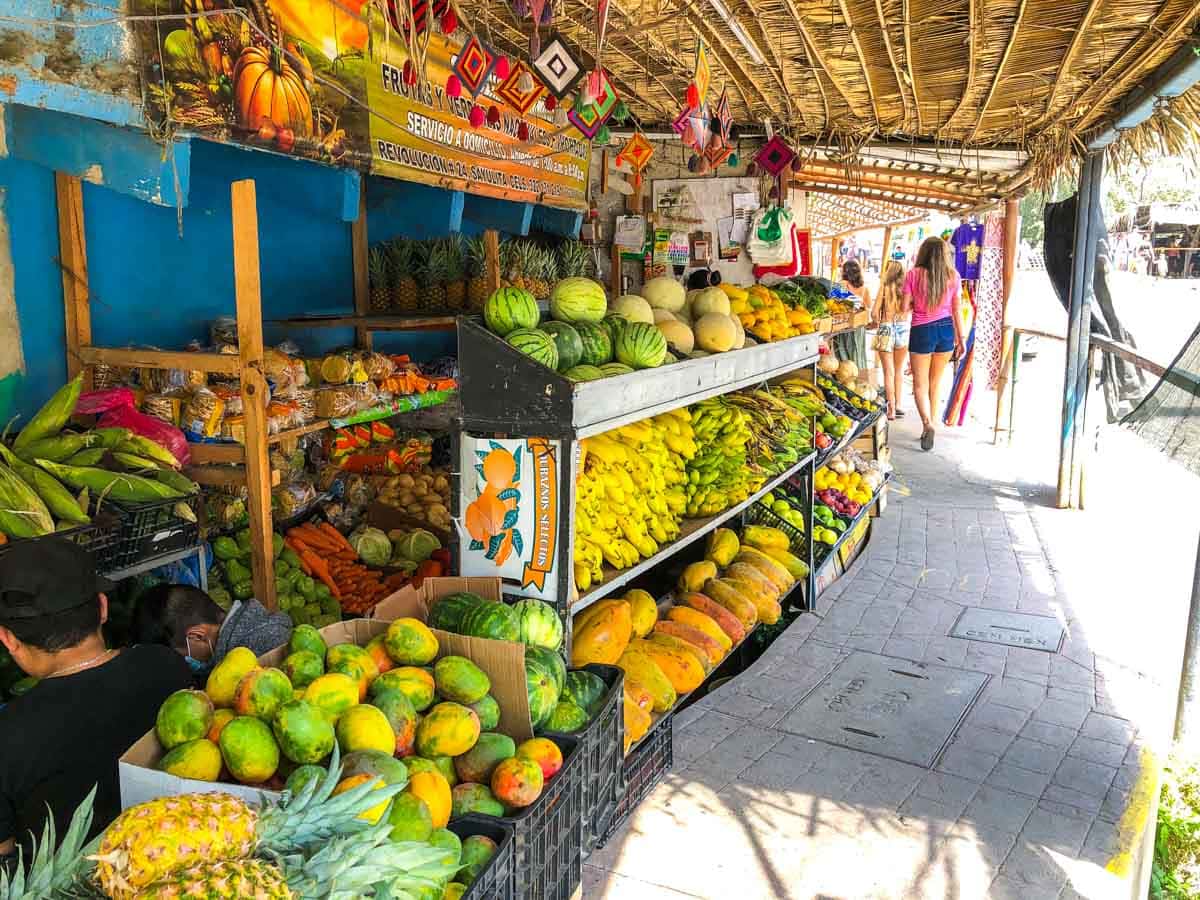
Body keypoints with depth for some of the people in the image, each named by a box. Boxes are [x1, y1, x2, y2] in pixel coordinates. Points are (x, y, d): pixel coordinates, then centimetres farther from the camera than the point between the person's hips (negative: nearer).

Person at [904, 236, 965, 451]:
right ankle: (930, 425, 22)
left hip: (922, 331, -3)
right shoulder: (952, 276, -1)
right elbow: (956, 311, 3)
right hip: (946, 330, 3)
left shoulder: (914, 274, -9)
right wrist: (960, 339, 11)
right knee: (936, 383, 15)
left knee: (920, 384, 5)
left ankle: (927, 424, -16)